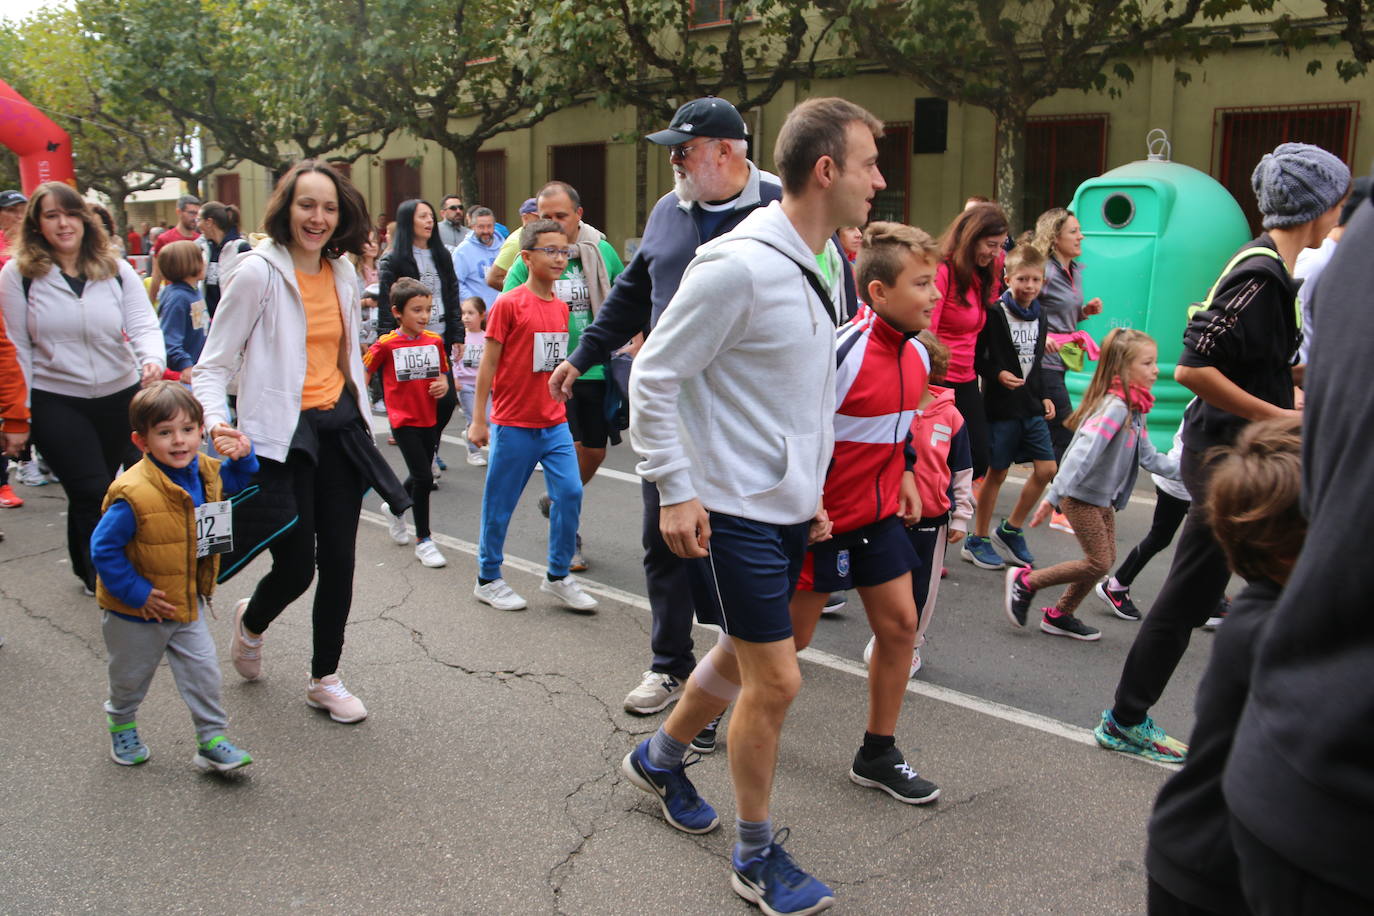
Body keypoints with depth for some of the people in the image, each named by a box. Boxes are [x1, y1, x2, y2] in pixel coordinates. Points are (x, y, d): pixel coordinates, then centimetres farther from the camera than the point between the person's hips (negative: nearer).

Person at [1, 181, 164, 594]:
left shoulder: (115, 269, 2)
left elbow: (143, 324, -6)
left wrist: (152, 358, -28)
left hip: (120, 396, 2)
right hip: (56, 402, -2)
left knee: (89, 493, 16)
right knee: (92, 492, -8)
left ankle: (88, 570, 36)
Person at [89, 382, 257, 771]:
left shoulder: (207, 473, -8)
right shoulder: (133, 494, -30)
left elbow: (237, 479, 14)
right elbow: (103, 549, -22)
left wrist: (243, 453, -9)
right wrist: (137, 593, -20)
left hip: (187, 604, 4)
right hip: (135, 612, -4)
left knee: (203, 671, 2)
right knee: (131, 676, 19)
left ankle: (212, 740, 16)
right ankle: (121, 725, 47)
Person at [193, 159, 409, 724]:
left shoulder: (343, 272, 8)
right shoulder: (258, 271, -11)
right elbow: (213, 365, -10)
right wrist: (215, 420, -27)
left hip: (339, 428, 6)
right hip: (282, 435, -6)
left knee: (338, 560, 7)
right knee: (296, 567, -3)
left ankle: (324, 679, 25)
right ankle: (251, 622, 34)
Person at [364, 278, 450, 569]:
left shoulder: (435, 340, 2)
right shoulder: (386, 344, -10)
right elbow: (363, 372, -1)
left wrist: (444, 384, -6)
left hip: (429, 419, 5)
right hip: (404, 420, -5)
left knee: (421, 476, 16)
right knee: (422, 477, -8)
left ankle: (395, 506, 46)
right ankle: (423, 540, 4)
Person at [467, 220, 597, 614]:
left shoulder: (560, 307, 7)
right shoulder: (508, 304, -10)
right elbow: (488, 363, -8)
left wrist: (560, 407, 16)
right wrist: (478, 419, -9)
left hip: (554, 422, 6)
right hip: (513, 423, -5)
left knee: (570, 492, 0)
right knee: (500, 503, 5)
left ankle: (558, 576, 15)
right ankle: (488, 580, 22)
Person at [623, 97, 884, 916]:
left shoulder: (828, 262, 8)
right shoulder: (739, 265, -20)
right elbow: (654, 375, -16)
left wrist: (811, 489, 17)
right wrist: (675, 492, -18)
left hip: (789, 506, 9)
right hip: (734, 508, -9)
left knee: (746, 656, 20)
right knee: (776, 681, -3)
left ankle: (661, 759, 46)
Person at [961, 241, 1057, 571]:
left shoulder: (1040, 315, 9)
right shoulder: (994, 313, -11)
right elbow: (976, 357, -10)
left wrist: (1044, 395, 13)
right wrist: (997, 374, -24)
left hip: (1031, 407, 6)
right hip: (1001, 407, -6)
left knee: (1046, 469, 3)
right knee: (996, 472, 1)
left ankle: (1010, 530, 19)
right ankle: (977, 540, 15)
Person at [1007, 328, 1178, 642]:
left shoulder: (1134, 409, 7)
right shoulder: (1114, 407, -25)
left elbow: (1148, 456, 11)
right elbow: (1083, 452, -32)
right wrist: (1053, 496, -37)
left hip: (1104, 497, 10)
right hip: (1081, 495, -10)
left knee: (1106, 559, 13)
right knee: (1098, 563, -4)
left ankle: (1060, 616, 25)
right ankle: (1025, 581, 9)